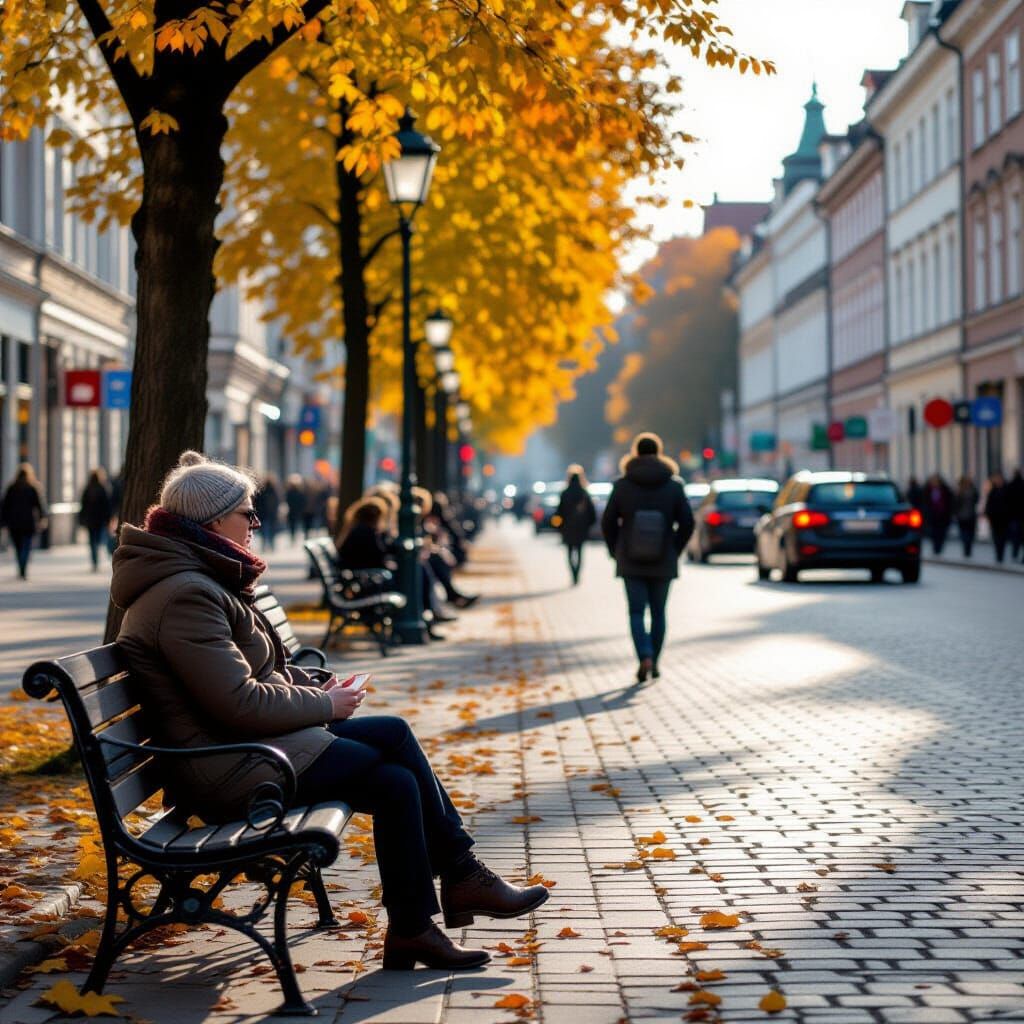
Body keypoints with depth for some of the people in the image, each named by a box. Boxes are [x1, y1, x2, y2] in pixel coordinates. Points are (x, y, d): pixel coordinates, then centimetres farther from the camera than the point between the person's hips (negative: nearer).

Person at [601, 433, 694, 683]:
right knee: (658, 613, 15)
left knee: (637, 613, 4)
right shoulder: (673, 486, -4)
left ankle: (645, 658, -15)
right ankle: (654, 662, 19)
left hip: (631, 561, -1)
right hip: (663, 563, 1)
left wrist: (616, 552, 9)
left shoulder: (622, 485, -6)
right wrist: (674, 551, 8)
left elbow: (608, 522, -4)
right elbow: (687, 523, -5)